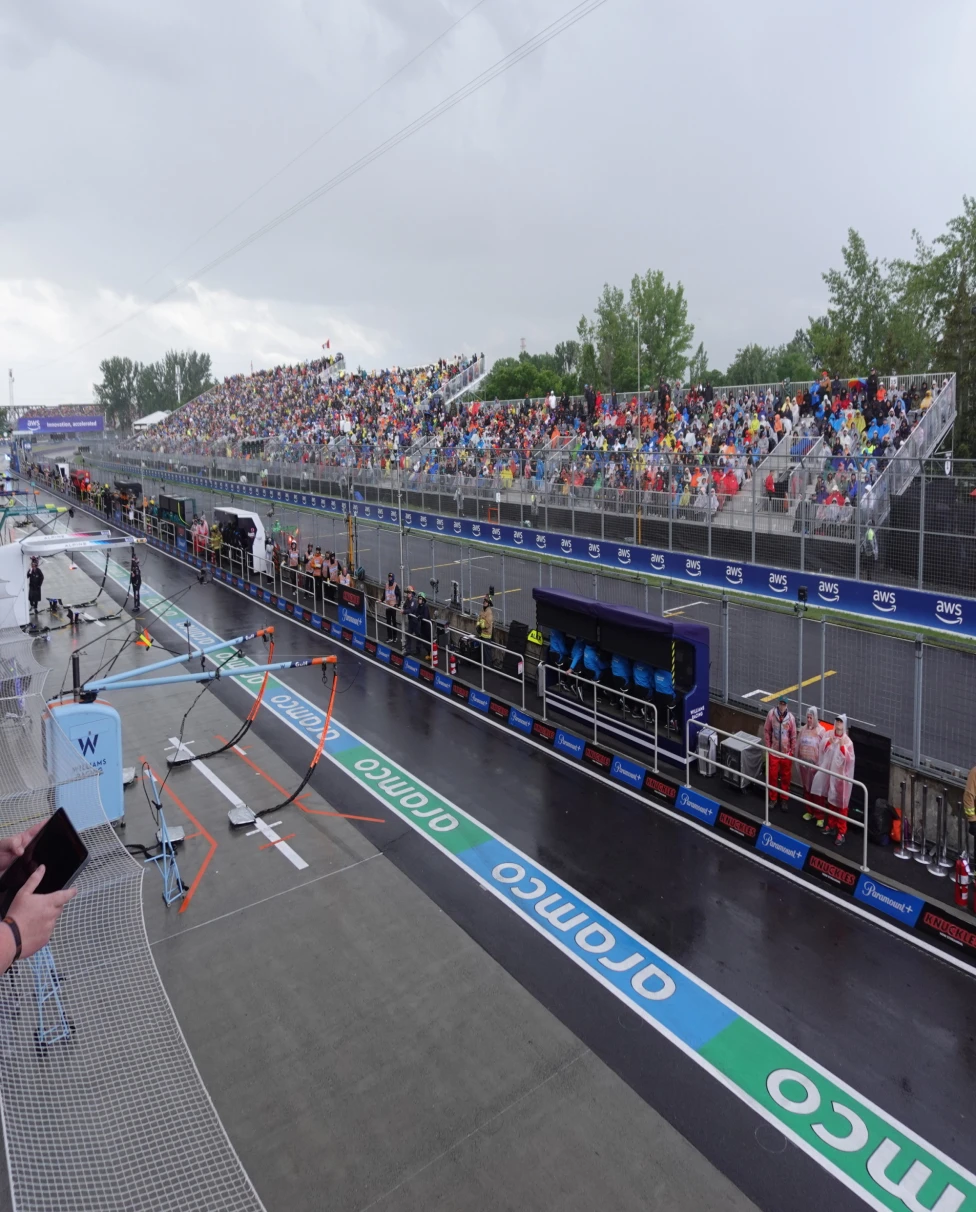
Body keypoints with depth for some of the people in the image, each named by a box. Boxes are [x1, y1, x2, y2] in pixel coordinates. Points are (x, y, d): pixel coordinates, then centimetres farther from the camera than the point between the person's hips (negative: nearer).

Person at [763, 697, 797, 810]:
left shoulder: (790, 717, -13)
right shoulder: (771, 713, -14)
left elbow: (793, 736, -2)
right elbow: (766, 731, -3)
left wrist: (792, 751, 0)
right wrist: (767, 747, -3)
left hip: (786, 753, 0)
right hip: (773, 752, 0)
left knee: (786, 777, 12)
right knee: (772, 776, 8)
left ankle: (784, 799, 29)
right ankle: (773, 798, 26)